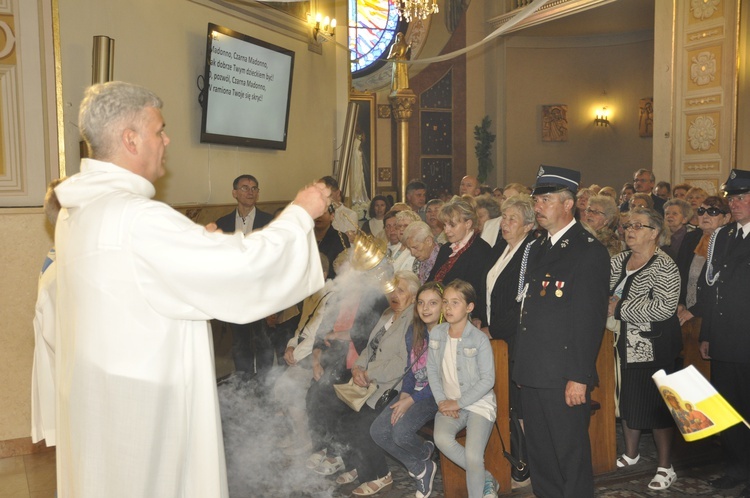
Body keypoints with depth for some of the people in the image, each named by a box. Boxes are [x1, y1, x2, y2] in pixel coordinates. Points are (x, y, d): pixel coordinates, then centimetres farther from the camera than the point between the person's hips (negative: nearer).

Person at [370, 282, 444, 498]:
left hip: (436, 394, -7)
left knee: (401, 431, -27)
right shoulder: (414, 331, 7)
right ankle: (421, 468, 10)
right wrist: (404, 394, -4)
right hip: (414, 390, 7)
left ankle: (425, 452, 10)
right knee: (378, 430, -9)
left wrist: (411, 400, -18)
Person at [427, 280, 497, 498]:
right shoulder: (437, 333, 2)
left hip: (479, 404, -4)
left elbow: (488, 380, -12)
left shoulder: (479, 339, -11)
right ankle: (486, 480, -4)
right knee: (441, 439, -26)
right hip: (449, 404, 4)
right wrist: (442, 401, -5)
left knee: (473, 456, -24)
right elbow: (432, 370, 7)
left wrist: (458, 403, -14)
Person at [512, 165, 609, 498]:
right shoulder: (538, 249, 15)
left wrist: (579, 377, -19)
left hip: (564, 377, -8)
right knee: (539, 455, 19)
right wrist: (522, 364, 13)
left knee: (570, 455, 5)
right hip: (533, 372, 8)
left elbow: (591, 318, -17)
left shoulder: (589, 251, -11)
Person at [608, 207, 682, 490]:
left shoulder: (664, 267, -15)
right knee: (627, 400, 17)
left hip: (653, 348, -6)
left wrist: (620, 307, -22)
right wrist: (608, 305, -14)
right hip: (625, 345, 6)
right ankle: (630, 453, 37)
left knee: (657, 405, 3)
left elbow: (663, 307, -27)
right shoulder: (619, 260, 5)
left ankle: (665, 467, 19)